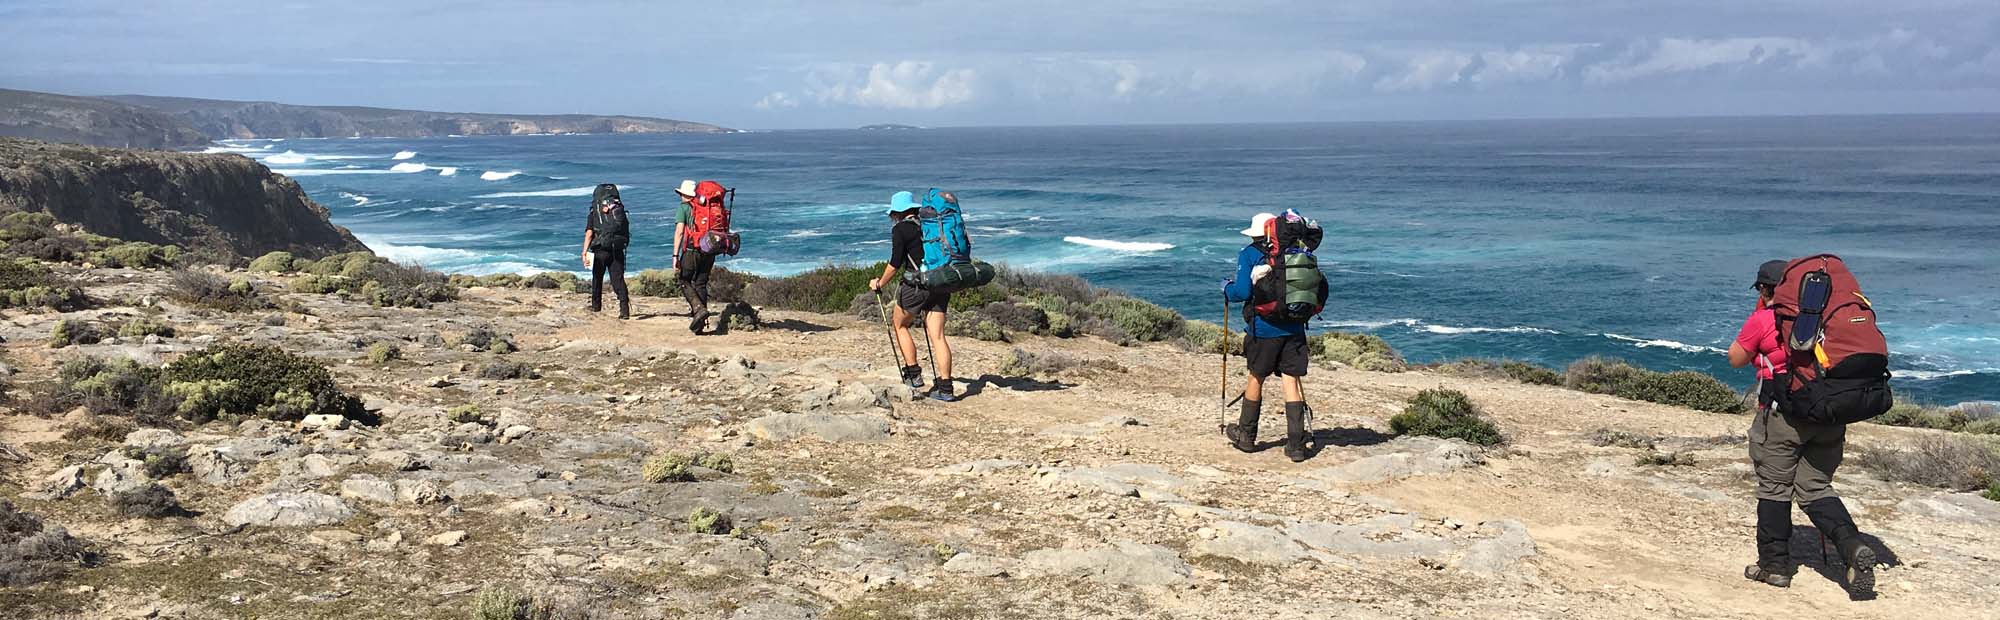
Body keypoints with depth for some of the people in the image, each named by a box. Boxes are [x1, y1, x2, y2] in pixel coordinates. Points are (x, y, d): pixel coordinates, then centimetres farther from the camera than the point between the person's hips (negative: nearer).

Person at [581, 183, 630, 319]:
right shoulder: (620, 210, 9)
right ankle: (625, 309, -15)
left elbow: (589, 233, -9)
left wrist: (584, 252, -12)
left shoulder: (595, 212, 0)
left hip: (601, 251, -2)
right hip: (617, 250, 2)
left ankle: (596, 306, 29)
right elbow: (626, 231, 10)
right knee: (618, 279, -1)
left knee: (597, 278, 17)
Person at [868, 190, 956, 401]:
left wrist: (880, 284, 6)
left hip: (917, 285, -6)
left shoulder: (900, 229, -4)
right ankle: (945, 387, -2)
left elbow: (895, 263, -8)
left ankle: (913, 374, 13)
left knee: (899, 325, 17)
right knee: (937, 335, 4)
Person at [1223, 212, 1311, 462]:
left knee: (1256, 379, 13)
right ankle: (1296, 445, -1)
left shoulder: (1249, 255, -4)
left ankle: (1246, 436, 28)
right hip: (1294, 327, 2)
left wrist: (1226, 288, 8)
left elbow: (1242, 292, -12)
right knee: (1292, 381, 3)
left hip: (1263, 328, -2)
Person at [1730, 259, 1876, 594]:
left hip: (1783, 415, -5)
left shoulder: (1762, 320, -6)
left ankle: (1774, 564, 11)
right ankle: (1853, 545, -12)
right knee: (1816, 489, 10)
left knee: (1774, 489, 6)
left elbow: (1736, 358, 7)